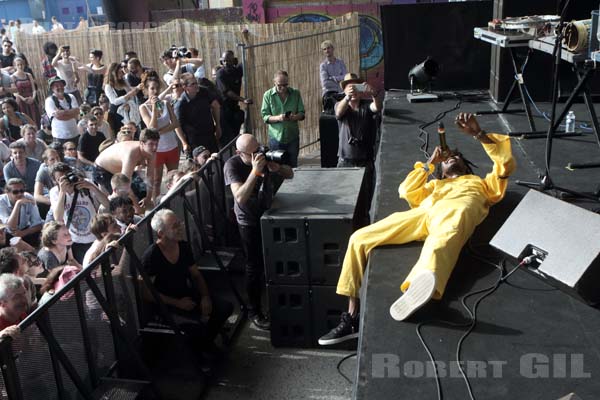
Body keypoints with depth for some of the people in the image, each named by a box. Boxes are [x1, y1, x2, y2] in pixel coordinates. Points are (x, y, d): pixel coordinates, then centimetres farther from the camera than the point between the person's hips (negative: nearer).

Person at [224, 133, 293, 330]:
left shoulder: (264, 156, -9)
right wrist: (255, 171, -42)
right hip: (249, 222, -5)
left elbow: (290, 174, 0)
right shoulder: (232, 165, -22)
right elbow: (240, 197, -35)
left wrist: (277, 168, -23)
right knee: (255, 267, 1)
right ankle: (254, 311, 17)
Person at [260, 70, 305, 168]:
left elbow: (302, 113, 4)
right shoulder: (268, 95, -1)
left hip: (292, 137, 2)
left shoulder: (296, 93, 4)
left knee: (293, 165, 8)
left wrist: (295, 117, -20)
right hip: (276, 137, -1)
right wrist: (278, 118, -25)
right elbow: (265, 116, -5)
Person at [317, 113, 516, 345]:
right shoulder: (435, 184, 47)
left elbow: (506, 163, 25)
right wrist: (430, 163, 37)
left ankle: (423, 286, -79)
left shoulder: (483, 183, 41)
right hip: (423, 213, 4)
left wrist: (478, 134, 19)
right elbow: (407, 191, 29)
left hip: (458, 208, -4)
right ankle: (352, 319, -14)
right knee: (359, 239, -12)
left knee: (441, 243, -43)